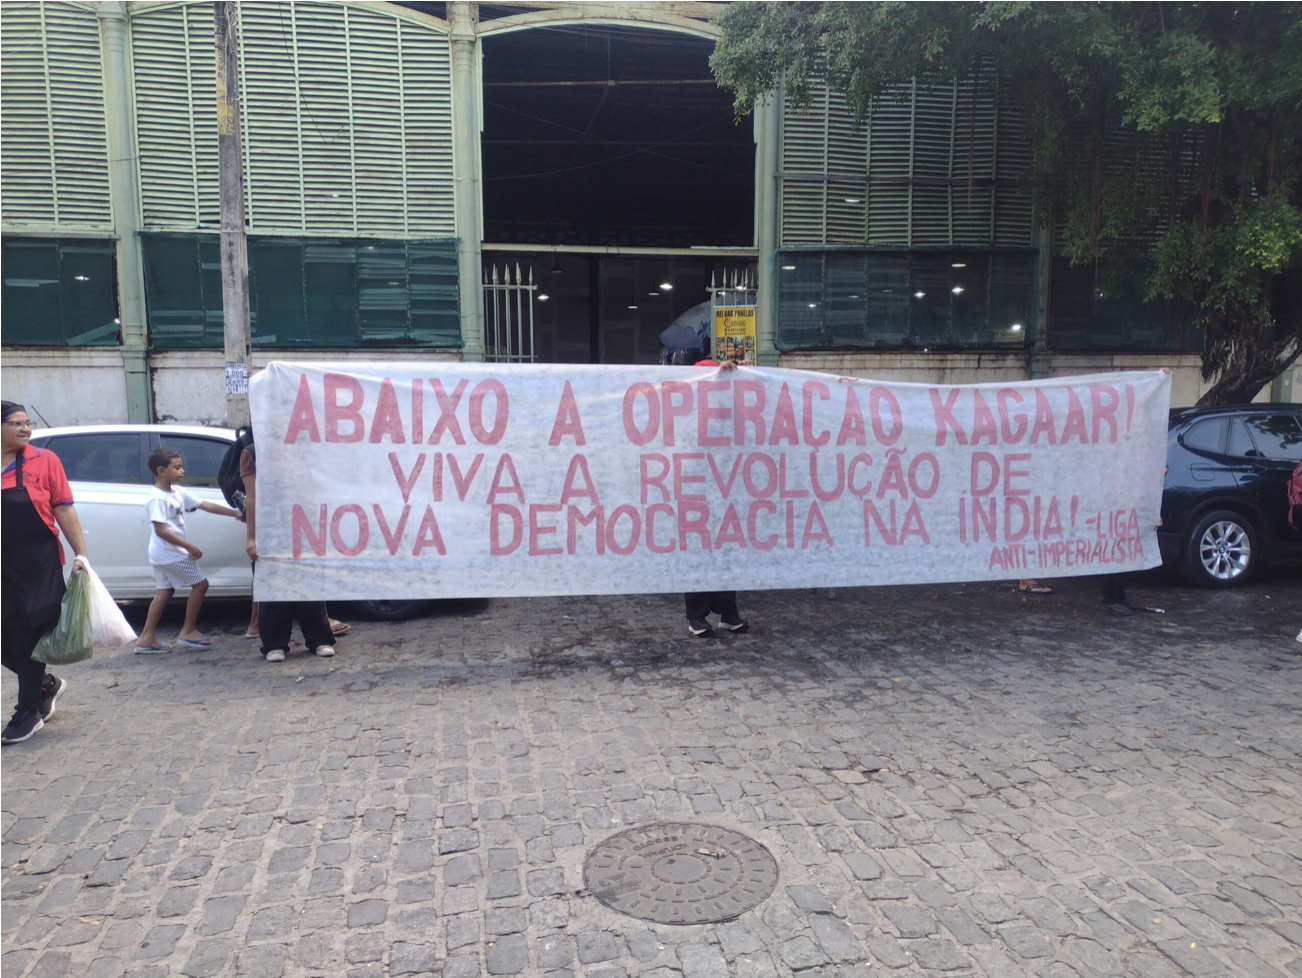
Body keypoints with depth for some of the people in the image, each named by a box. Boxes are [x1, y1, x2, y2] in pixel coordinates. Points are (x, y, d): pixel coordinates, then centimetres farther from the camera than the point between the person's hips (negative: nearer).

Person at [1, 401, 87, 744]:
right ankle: (46, 684, 34)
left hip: (39, 568, -3)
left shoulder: (44, 460, -3)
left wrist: (80, 553, -7)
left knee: (31, 638, 3)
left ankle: (28, 713, 17)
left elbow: (64, 510, -3)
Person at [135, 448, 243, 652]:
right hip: (171, 554, -9)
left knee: (164, 591, 13)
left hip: (162, 555, 9)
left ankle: (146, 638, 16)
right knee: (200, 584, -2)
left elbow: (205, 505, 8)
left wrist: (234, 513, 3)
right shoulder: (158, 498, -19)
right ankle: (188, 631, 5)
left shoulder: (178, 492, 8)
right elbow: (161, 530, -23)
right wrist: (189, 546, -23)